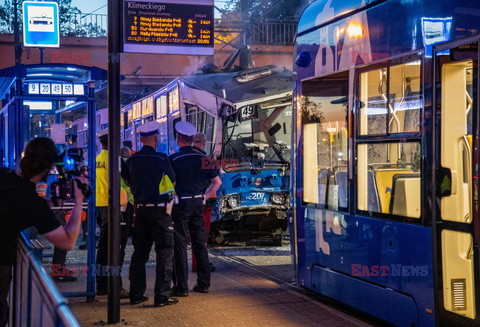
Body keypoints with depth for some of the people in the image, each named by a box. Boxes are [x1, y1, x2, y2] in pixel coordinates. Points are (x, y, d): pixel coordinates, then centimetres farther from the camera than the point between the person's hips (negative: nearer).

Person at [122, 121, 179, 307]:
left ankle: (136, 294, 17)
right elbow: (172, 181, 4)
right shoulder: (161, 159, -10)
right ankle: (162, 296, -2)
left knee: (139, 253, 13)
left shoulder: (132, 160, 4)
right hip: (159, 211, -5)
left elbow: (126, 181, 14)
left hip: (140, 210, 5)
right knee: (164, 253, 0)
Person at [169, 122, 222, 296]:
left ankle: (181, 286, -1)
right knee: (200, 243, 12)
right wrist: (204, 196, 11)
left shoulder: (174, 159, -9)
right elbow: (217, 182, 7)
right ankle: (203, 283, 16)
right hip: (198, 203, 5)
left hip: (180, 203, -5)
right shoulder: (203, 158, 5)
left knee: (180, 244, -1)